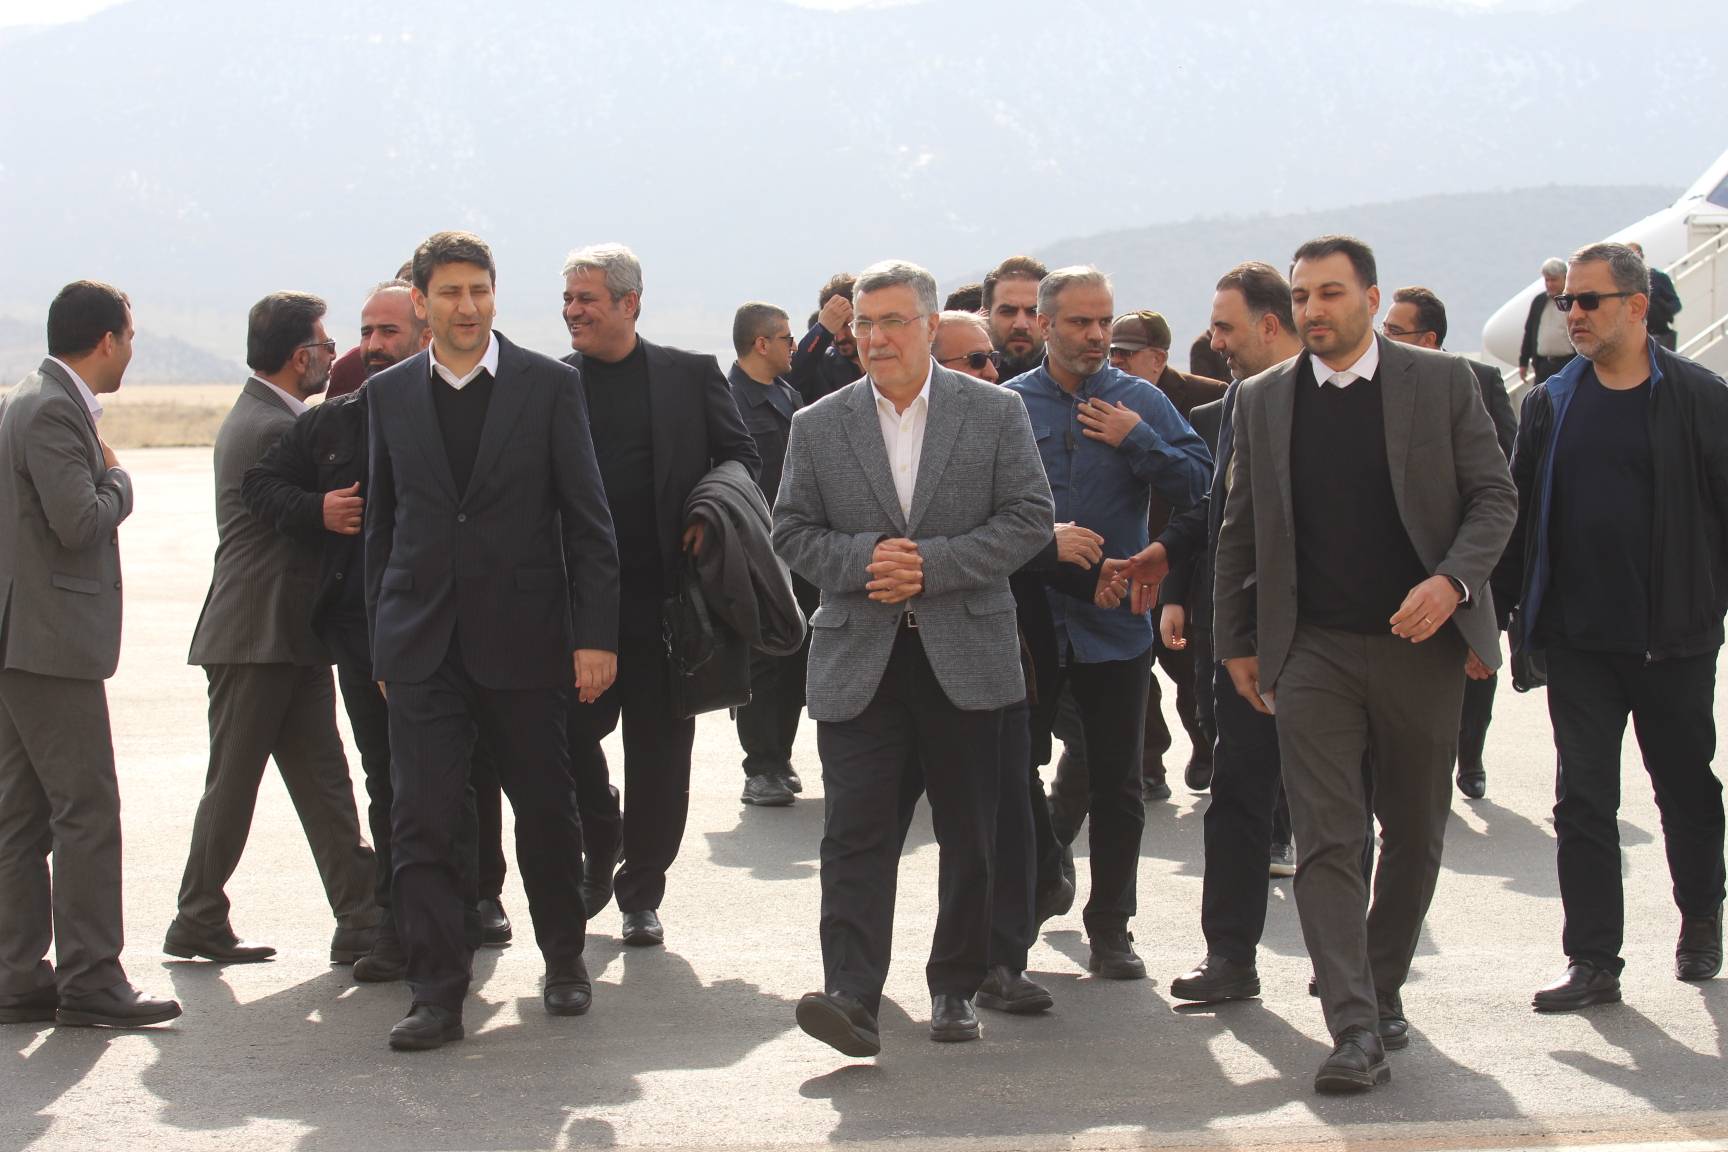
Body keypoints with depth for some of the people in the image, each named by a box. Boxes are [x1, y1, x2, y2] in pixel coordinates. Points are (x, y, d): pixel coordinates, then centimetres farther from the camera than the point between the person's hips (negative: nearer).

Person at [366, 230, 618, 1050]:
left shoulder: (549, 387, 0)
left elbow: (587, 519, -1)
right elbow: (383, 523, 12)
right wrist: (381, 637, 9)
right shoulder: (389, 394, 7)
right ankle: (438, 991, 0)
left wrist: (594, 634, -7)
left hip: (524, 638, -1)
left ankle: (564, 959, 29)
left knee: (546, 809, 9)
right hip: (422, 644, 1)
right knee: (423, 821, -5)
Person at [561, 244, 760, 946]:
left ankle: (641, 893, 16)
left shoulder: (692, 375, 5)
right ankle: (600, 845, 26)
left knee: (659, 748, 4)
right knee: (569, 732, -2)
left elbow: (743, 460, 9)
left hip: (667, 592, -1)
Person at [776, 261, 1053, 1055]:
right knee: (856, 833, -9)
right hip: (858, 661, 0)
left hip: (966, 657, 0)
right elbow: (792, 531, 8)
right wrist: (862, 559, -12)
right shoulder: (818, 427, 7)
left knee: (970, 835, 7)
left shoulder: (995, 414, 3)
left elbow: (1029, 518, -2)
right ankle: (852, 997, -14)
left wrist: (932, 565, -12)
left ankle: (956, 987, 21)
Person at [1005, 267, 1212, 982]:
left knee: (1116, 786, 5)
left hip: (1114, 625, 1)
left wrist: (1138, 442, -14)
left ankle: (1110, 929, 15)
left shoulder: (1141, 403, 4)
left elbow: (1199, 481, -4)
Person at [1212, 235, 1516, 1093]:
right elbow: (1240, 532, 11)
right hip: (1311, 651, 0)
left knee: (1414, 834, 10)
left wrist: (1452, 580, -15)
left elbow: (1494, 496, 1)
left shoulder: (1442, 383, 1)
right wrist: (1237, 642, 9)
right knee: (1327, 839, -10)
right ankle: (1355, 1031, -14)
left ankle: (1383, 990, 28)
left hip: (1422, 644, 0)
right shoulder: (1263, 401, 7)